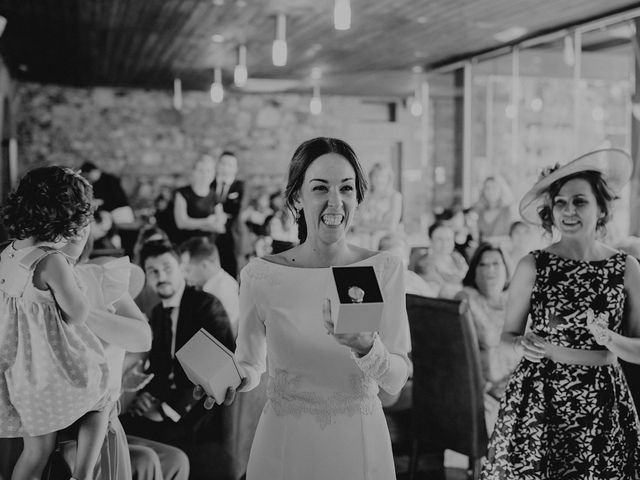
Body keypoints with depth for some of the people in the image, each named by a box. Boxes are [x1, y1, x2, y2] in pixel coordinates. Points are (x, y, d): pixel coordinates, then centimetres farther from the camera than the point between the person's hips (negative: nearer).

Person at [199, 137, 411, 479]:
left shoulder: (384, 269, -7)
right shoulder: (260, 275, -10)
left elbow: (396, 380, -9)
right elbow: (251, 364, 3)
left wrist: (365, 346, -28)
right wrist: (235, 377, -18)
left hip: (361, 447, 1)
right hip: (284, 448, -1)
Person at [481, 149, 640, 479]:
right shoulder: (532, 266, -3)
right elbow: (508, 333, 6)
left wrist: (611, 341, -17)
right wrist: (524, 344, -15)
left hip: (602, 405, 1)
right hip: (535, 402, -1)